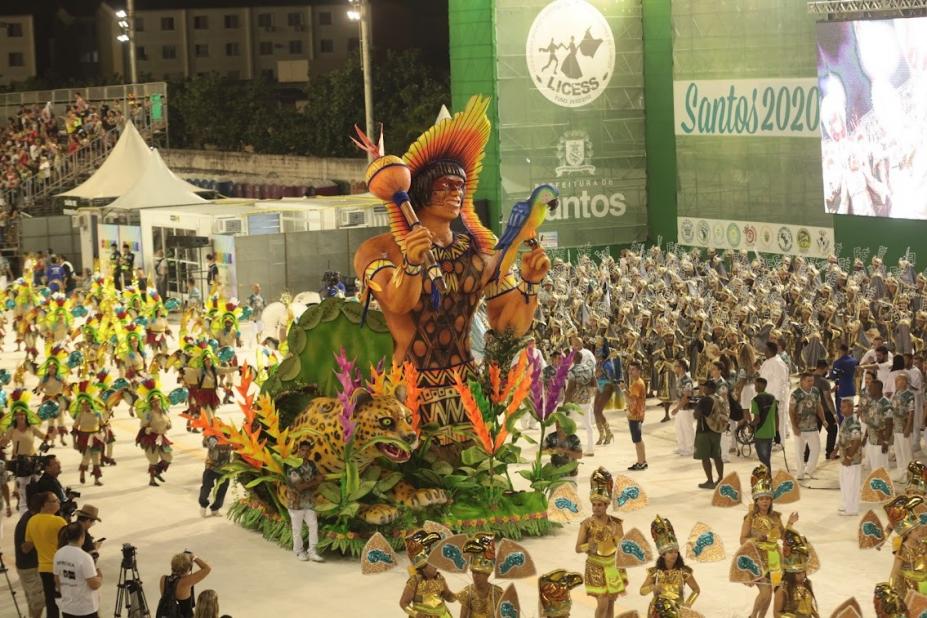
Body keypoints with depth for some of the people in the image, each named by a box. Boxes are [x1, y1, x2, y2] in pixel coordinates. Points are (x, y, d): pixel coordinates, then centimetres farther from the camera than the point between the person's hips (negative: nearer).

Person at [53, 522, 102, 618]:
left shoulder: (59, 554, 1)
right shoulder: (84, 557, -20)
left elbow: (57, 580, 12)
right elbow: (94, 584, -19)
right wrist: (100, 577, 1)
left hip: (66, 607, 7)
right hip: (86, 609, -7)